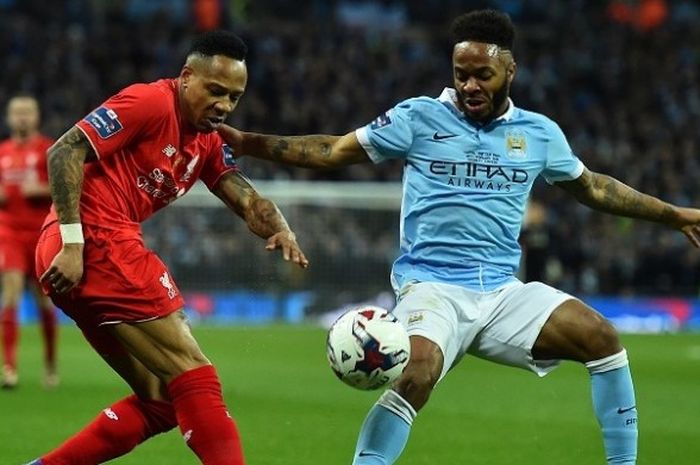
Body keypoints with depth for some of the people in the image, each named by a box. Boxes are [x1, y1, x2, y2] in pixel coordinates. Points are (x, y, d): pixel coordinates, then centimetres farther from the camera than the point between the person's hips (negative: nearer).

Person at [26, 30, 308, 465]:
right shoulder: (150, 103, -9)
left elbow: (246, 199, 8)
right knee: (194, 376, -10)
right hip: (97, 243, -10)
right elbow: (65, 152, -15)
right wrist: (73, 244, -21)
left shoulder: (209, 143, 18)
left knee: (161, 397, 12)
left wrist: (280, 230, -15)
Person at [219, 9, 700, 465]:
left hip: (504, 290, 4)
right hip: (433, 287, -4)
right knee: (416, 375, -32)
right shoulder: (420, 118, 0)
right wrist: (246, 142, -6)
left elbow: (592, 186, 25)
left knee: (602, 337, -12)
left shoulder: (539, 132, 10)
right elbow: (334, 150, 3)